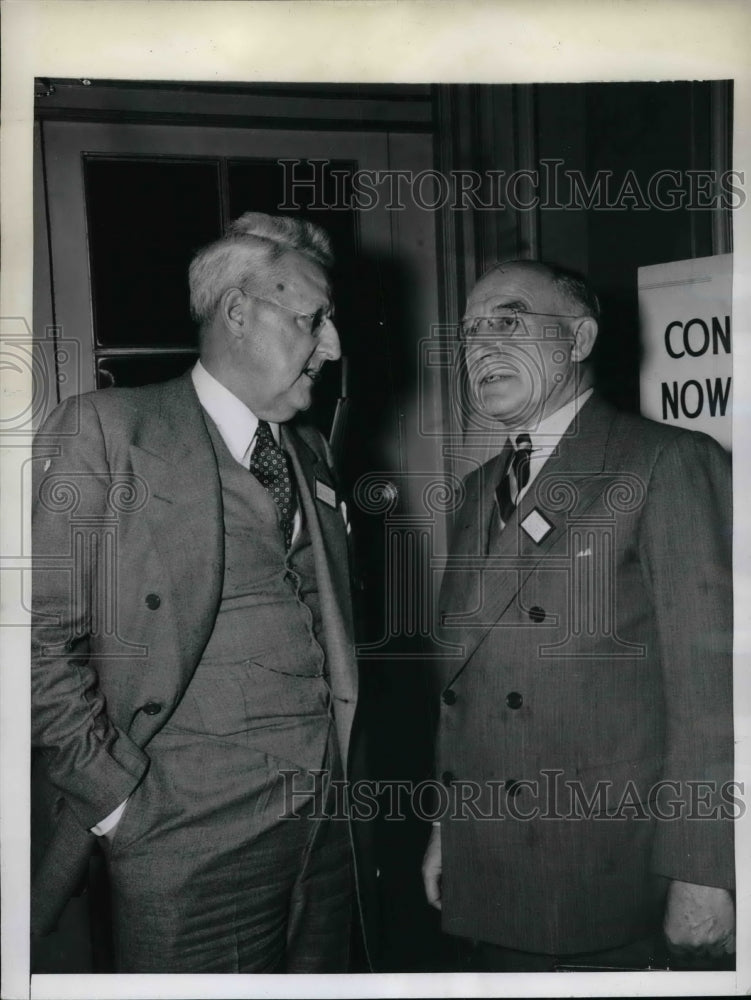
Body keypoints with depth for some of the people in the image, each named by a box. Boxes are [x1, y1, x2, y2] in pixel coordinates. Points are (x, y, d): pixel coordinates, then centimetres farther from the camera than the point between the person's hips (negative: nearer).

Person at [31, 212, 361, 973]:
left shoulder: (311, 454, 14)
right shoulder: (103, 431, -7)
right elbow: (44, 640, -11)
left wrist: (343, 780, 8)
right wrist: (123, 801, -11)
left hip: (329, 826, 6)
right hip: (193, 845, -6)